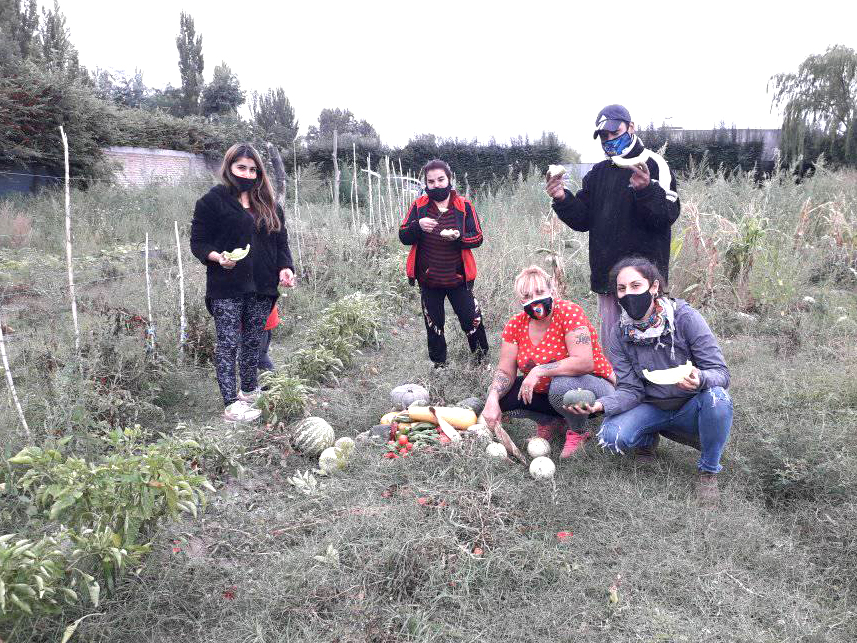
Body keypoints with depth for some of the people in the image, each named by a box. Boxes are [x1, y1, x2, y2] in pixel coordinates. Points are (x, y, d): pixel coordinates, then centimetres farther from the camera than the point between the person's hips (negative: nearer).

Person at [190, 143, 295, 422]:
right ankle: (231, 404, -2)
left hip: (261, 287, 5)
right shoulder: (212, 201, 0)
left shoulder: (269, 205, 16)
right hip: (227, 287, -5)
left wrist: (285, 268, -1)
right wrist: (217, 257, -22)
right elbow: (198, 242, -2)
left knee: (253, 342, 13)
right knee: (228, 343, -5)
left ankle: (249, 392, 28)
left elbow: (281, 241, 17)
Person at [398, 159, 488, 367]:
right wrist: (418, 226, -25)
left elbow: (477, 238, -4)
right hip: (429, 280, 2)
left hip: (458, 278, -1)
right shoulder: (419, 206, -1)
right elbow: (403, 237, -4)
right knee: (433, 326, 13)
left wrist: (458, 236, -25)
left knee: (471, 320, 2)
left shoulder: (464, 206, -4)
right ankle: (438, 366, 29)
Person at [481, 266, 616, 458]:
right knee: (499, 394, -13)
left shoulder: (569, 312, -22)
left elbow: (584, 363, -32)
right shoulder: (515, 325, -6)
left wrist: (539, 371, -32)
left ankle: (577, 430, -4)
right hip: (544, 390, 6)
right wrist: (493, 400, -25)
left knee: (561, 385, -37)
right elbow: (505, 371, -6)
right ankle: (552, 420, 9)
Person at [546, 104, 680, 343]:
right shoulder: (598, 173, 17)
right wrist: (562, 200, -4)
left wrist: (645, 190, -31)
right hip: (606, 277, 6)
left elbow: (668, 214, -14)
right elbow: (583, 220, 13)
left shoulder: (654, 165, -3)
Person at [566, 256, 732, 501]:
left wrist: (700, 379, -42)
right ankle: (648, 437, 13)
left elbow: (720, 373, -18)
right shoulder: (620, 333, -7)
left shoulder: (685, 317, -17)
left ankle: (709, 471, -8)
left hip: (691, 407, -2)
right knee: (611, 437, -25)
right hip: (653, 408, 2)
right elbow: (631, 389, -9)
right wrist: (600, 404, -30)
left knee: (717, 398, -35)